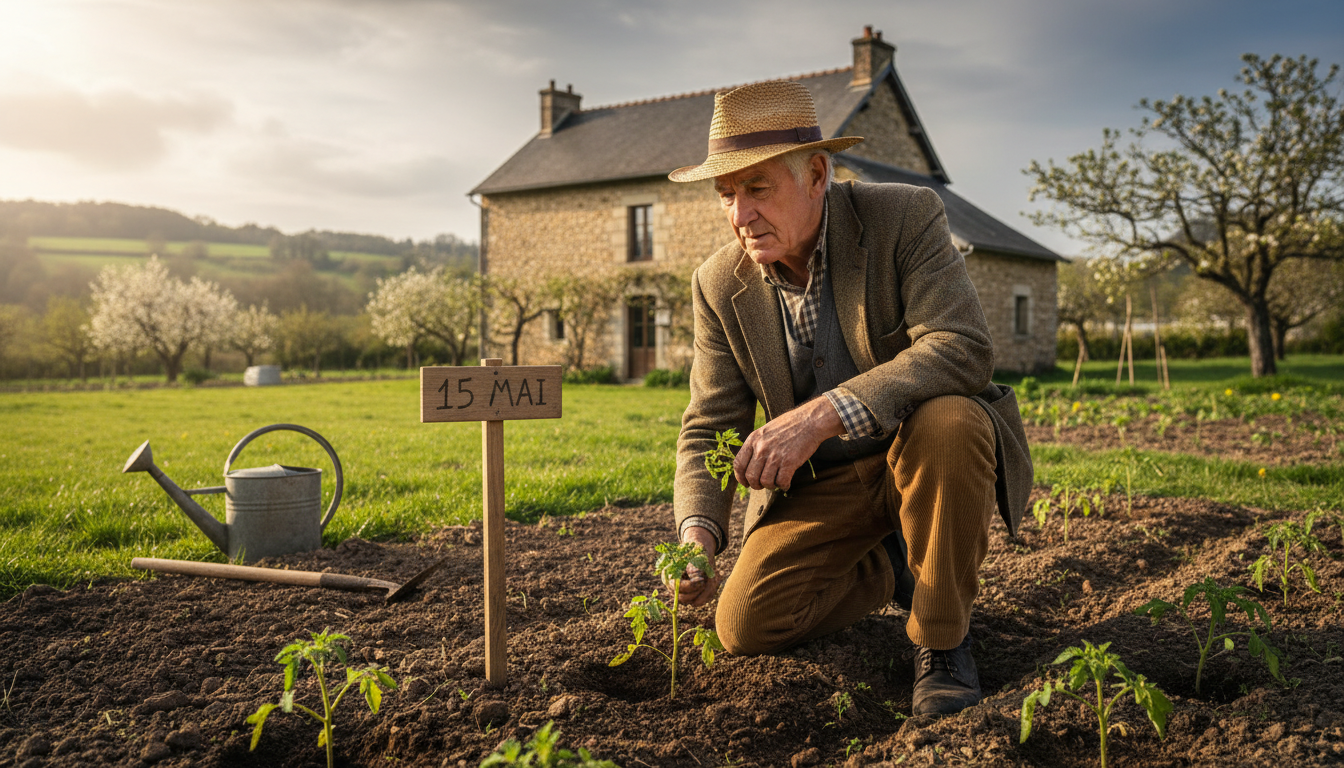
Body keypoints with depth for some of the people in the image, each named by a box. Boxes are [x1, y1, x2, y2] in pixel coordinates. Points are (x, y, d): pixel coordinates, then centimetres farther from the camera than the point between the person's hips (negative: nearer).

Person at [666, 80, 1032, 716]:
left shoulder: (904, 217, -19)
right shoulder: (721, 285, -8)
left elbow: (963, 348, -32)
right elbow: (710, 428, -4)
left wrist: (822, 414, -43)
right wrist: (698, 533, -25)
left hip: (921, 454, -3)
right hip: (817, 483, 4)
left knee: (946, 420, -38)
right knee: (744, 627, -12)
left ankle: (942, 640, -15)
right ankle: (887, 564, 17)